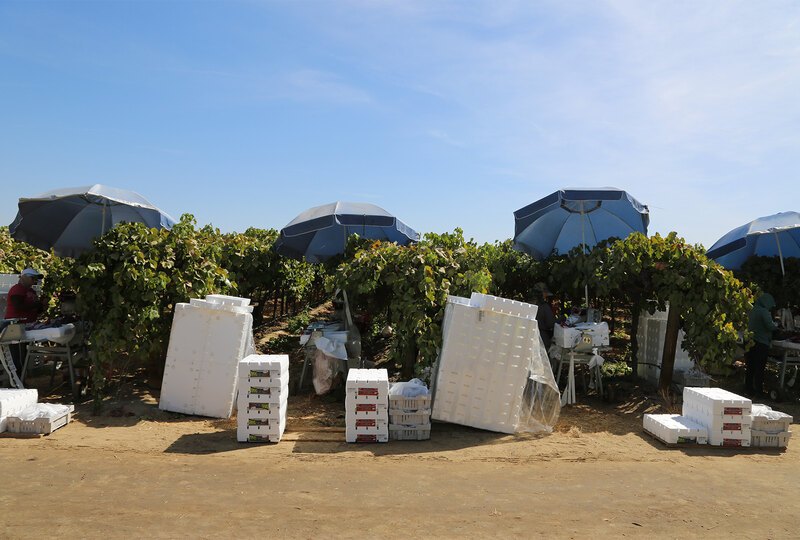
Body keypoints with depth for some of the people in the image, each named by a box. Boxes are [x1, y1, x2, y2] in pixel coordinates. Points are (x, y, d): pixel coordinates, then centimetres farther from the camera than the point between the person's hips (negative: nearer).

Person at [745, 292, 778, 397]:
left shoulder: (753, 310, 10)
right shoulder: (764, 312, -13)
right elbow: (770, 326, -20)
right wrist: (776, 324, 3)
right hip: (761, 343, -7)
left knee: (749, 367, 13)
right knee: (759, 368, 0)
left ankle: (748, 388, 19)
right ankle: (758, 390, 5)